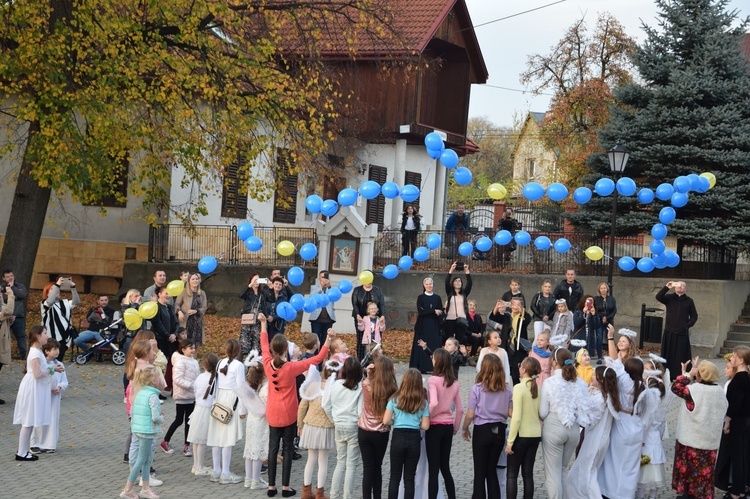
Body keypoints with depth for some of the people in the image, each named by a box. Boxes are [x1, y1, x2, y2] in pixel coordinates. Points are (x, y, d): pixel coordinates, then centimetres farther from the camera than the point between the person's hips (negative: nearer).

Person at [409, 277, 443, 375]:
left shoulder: (437, 298, 8)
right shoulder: (420, 297, 2)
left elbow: (440, 313, 4)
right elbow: (420, 311, -10)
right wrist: (433, 311, -15)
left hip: (434, 326, 2)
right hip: (423, 326, -2)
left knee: (434, 346, -1)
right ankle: (421, 367, -1)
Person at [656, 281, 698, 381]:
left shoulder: (689, 301, 7)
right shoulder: (669, 298, 6)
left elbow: (694, 316, 10)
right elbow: (658, 297, -12)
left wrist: (688, 325, -6)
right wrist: (667, 287, -23)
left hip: (682, 333, 0)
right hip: (669, 332, 1)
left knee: (681, 357, -4)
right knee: (668, 356, 1)